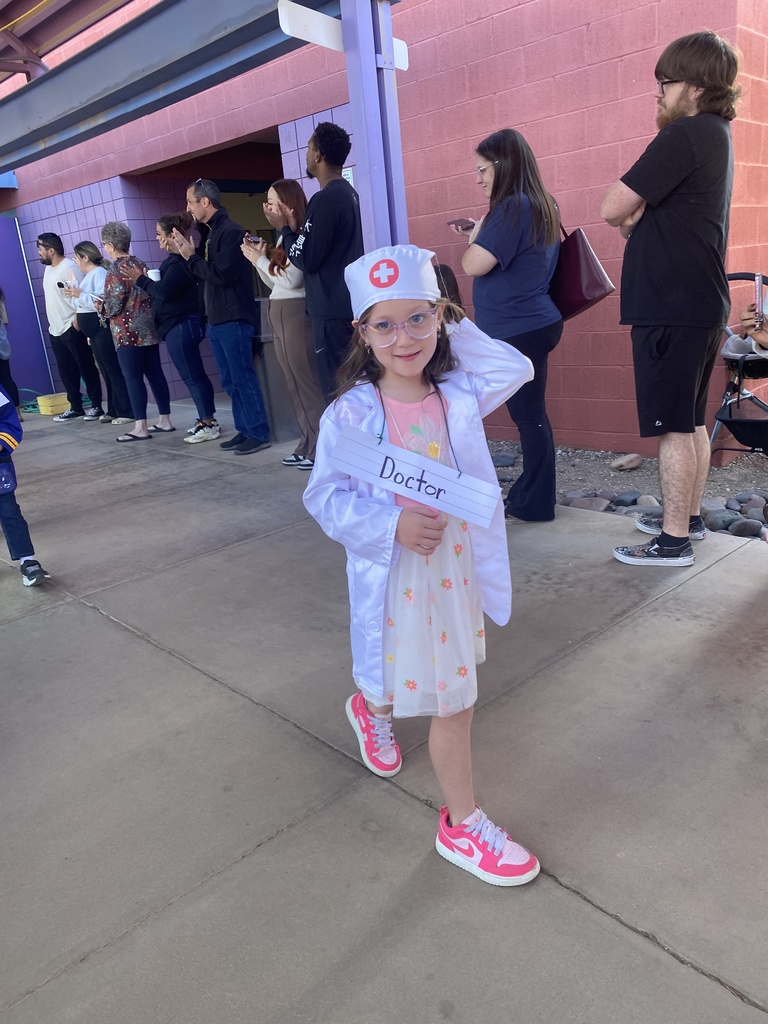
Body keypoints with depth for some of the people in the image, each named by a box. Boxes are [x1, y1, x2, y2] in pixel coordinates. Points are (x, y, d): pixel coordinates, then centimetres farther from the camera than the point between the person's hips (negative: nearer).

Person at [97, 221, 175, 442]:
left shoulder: (116, 270, -11)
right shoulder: (140, 264, 13)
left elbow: (114, 305, -15)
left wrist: (98, 304, 5)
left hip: (128, 332, -8)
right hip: (148, 328, 8)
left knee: (133, 377, -6)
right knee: (154, 373, 9)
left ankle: (141, 427, -7)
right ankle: (164, 420, 13)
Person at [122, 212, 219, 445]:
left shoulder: (181, 260, -16)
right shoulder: (174, 258, 17)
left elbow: (164, 290, -22)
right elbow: (163, 288, 15)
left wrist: (140, 280, -10)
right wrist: (144, 280, 2)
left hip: (181, 325, -11)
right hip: (179, 324, 11)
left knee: (192, 376, -8)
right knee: (195, 374, 12)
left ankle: (208, 424, -4)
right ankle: (207, 419, 18)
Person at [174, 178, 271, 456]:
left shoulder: (231, 231, -11)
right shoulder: (212, 233, 17)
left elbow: (221, 274, -21)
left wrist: (191, 258, -9)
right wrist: (189, 254, 4)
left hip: (234, 320, -9)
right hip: (217, 321, 9)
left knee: (243, 379, -6)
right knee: (230, 382, 10)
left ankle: (259, 434, -1)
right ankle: (244, 430, 17)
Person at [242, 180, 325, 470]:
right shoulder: (284, 238, 16)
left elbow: (292, 280, -18)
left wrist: (260, 260, -7)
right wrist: (258, 259, 6)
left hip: (296, 313, -9)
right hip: (279, 314, 9)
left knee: (307, 381, -7)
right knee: (295, 383, 10)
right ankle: (308, 444, 16)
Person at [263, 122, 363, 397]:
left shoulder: (325, 199, -15)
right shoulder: (348, 193, 14)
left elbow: (306, 260, -16)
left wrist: (284, 228, -2)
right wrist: (296, 227, 13)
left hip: (332, 311, -9)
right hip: (348, 305, 9)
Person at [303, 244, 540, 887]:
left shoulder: (460, 394, -4)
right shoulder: (349, 416, -16)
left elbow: (518, 368, 5)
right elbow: (325, 497, -12)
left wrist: (450, 333, -2)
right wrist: (393, 525, -27)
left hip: (458, 566, 6)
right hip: (397, 578, -5)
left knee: (441, 683, 25)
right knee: (454, 705, 3)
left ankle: (371, 708, 59)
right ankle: (462, 825, 28)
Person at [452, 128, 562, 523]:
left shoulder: (513, 206, -16)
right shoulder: (538, 204, 14)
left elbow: (473, 265, -20)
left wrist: (474, 234, -1)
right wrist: (479, 235, 14)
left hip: (517, 330, -10)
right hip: (530, 324, 10)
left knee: (528, 415, -2)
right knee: (530, 413, 14)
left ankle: (534, 504, 8)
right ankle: (529, 495, 24)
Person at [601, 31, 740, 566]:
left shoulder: (686, 135, -14)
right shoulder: (717, 136, 19)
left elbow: (612, 210, -17)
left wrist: (630, 215, 3)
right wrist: (639, 217, 3)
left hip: (671, 306, -10)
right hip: (702, 303, 10)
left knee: (673, 425, -6)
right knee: (692, 420, 16)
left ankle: (674, 539, 1)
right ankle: (690, 517, 27)